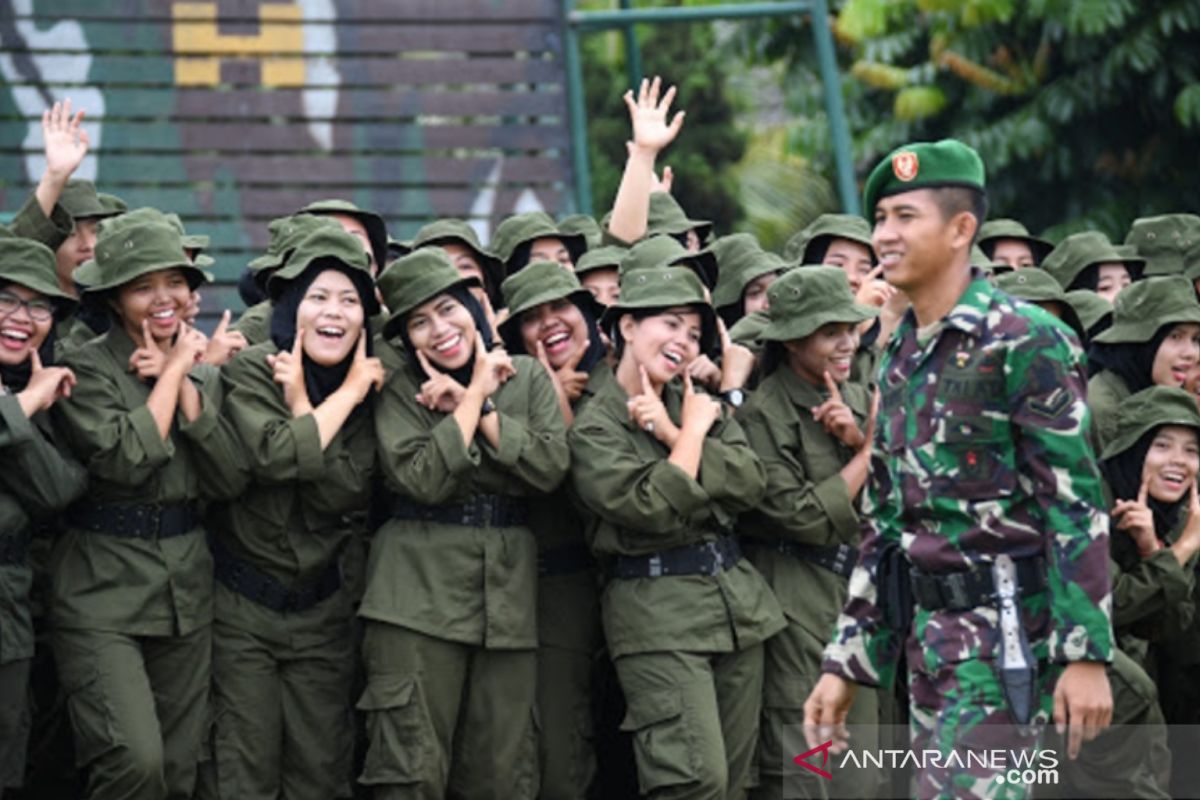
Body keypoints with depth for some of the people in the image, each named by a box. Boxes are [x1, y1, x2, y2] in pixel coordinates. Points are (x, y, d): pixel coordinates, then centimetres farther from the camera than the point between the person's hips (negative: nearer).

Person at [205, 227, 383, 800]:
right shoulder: (251, 371, -8)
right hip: (243, 603, -3)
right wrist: (345, 395, -18)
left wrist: (301, 403, -16)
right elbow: (274, 455, -27)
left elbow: (350, 490, -13)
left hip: (321, 606, 3)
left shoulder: (368, 384, 1)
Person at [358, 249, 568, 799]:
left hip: (508, 589, 3)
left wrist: (475, 407, -8)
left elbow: (551, 467, -5)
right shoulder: (399, 386, 2)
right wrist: (477, 394, -6)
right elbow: (425, 480, -13)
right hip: (419, 588, -3)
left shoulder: (527, 377, 10)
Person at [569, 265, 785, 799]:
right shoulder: (595, 428, -5)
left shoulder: (698, 402, 13)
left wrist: (673, 433, -9)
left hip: (736, 592, 7)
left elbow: (749, 484, -1)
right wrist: (693, 430, -6)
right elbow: (655, 508, -18)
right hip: (658, 609, -7)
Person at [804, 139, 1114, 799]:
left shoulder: (1024, 342, -10)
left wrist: (1086, 655, -20)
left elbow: (1076, 504, -14)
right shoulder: (900, 359, 15)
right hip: (930, 632, 8)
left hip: (1004, 636, -8)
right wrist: (845, 664, 15)